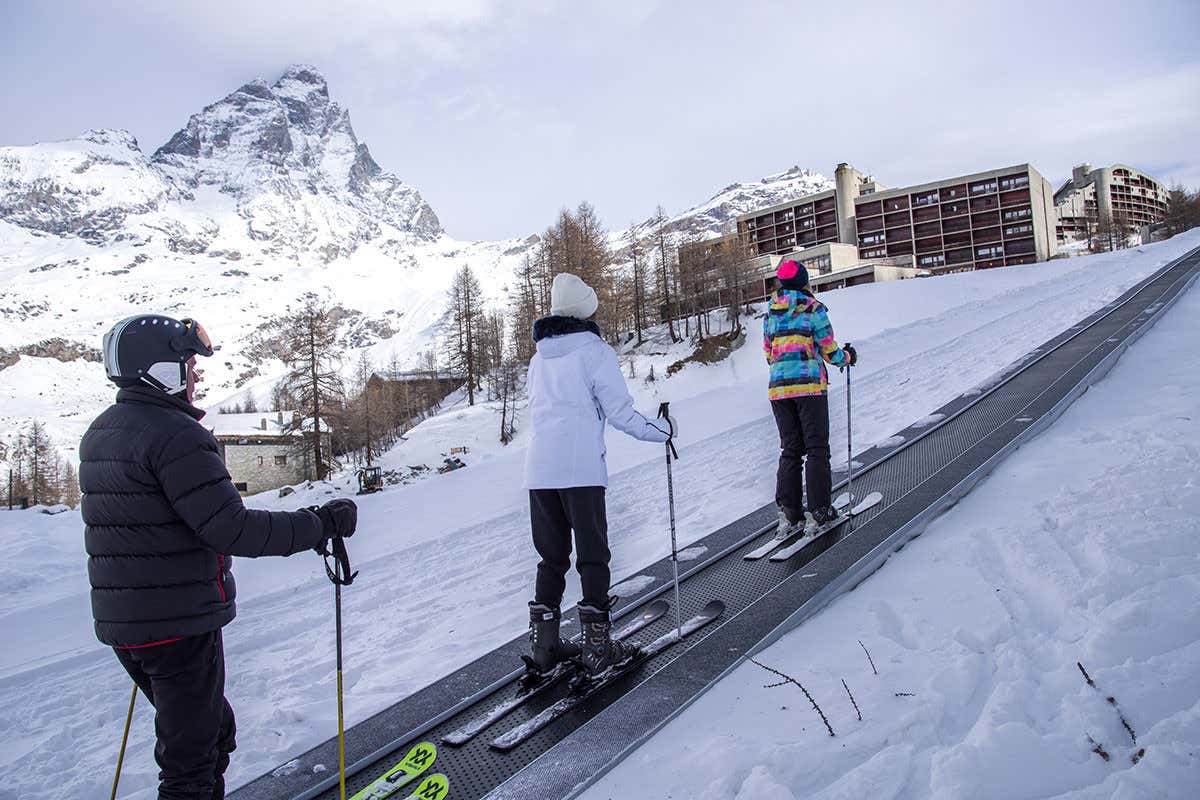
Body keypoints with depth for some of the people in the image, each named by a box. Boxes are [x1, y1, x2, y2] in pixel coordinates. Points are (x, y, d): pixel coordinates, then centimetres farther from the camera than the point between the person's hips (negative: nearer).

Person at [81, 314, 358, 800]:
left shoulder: (99, 433, 10)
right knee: (191, 759, 6)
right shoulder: (175, 435, -20)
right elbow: (232, 529, -26)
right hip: (180, 624, -9)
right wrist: (321, 524, -18)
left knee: (212, 729, 23)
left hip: (120, 621, 9)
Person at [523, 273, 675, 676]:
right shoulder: (596, 351, -3)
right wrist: (663, 429, 7)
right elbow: (620, 412, -6)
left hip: (538, 468, 6)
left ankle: (544, 643, 17)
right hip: (580, 469, -6)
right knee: (592, 556, 3)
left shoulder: (538, 358, 16)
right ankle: (598, 646, 6)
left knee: (551, 557, 14)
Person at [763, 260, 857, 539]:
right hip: (810, 385, -5)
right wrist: (847, 357, 20)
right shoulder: (813, 309, -2)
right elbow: (829, 351, -1)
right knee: (816, 448, 1)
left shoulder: (770, 314, 13)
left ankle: (788, 511, 4)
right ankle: (818, 511, 0)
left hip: (778, 386, 5)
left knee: (790, 449, 9)